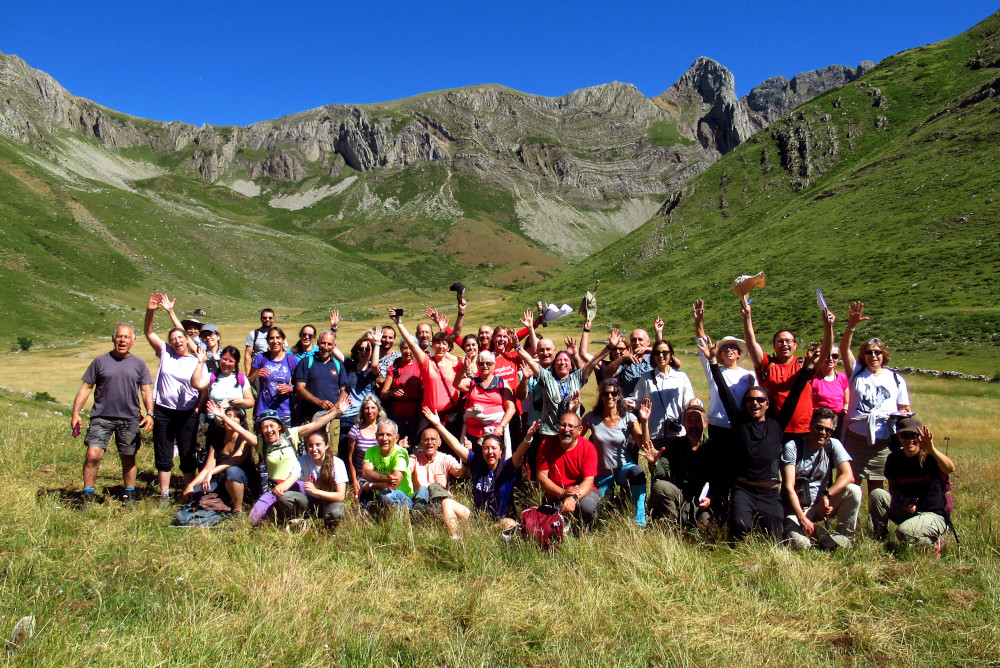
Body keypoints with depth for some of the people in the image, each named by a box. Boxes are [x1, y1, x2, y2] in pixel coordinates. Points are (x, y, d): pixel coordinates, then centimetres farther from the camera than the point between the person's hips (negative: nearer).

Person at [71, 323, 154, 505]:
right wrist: (75, 413, -1)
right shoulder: (100, 361, 4)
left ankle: (129, 495, 24)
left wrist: (149, 414, -5)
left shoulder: (139, 364, 7)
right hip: (101, 417, -1)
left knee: (128, 458, 10)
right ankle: (87, 496, 1)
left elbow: (146, 391, 7)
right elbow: (86, 388, 6)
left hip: (130, 419, 1)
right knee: (93, 455, -13)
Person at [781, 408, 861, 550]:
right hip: (797, 507, -3)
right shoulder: (792, 447, -8)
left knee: (854, 491, -23)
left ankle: (844, 538, -8)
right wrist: (802, 518, -25)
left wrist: (826, 495, -28)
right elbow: (789, 487, -14)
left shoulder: (833, 445, 1)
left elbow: (848, 476, -12)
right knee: (799, 544, -30)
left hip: (821, 505, 3)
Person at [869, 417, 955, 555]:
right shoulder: (894, 458, 0)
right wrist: (905, 500, -15)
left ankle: (934, 543, 2)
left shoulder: (929, 457, -14)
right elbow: (892, 488, 7)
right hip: (906, 511, 5)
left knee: (904, 532, -33)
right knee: (876, 494, -19)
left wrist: (932, 449, -53)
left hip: (934, 515, -5)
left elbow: (950, 469, -36)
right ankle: (878, 541, -5)